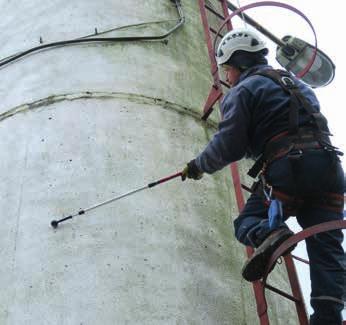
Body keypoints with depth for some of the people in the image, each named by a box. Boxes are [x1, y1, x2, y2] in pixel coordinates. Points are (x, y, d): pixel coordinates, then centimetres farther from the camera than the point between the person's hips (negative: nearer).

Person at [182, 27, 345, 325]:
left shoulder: (243, 91, 7)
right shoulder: (298, 84, 31)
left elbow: (229, 146, -3)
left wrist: (199, 166, 14)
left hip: (286, 169, -6)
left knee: (248, 222, 11)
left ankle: (270, 235, -24)